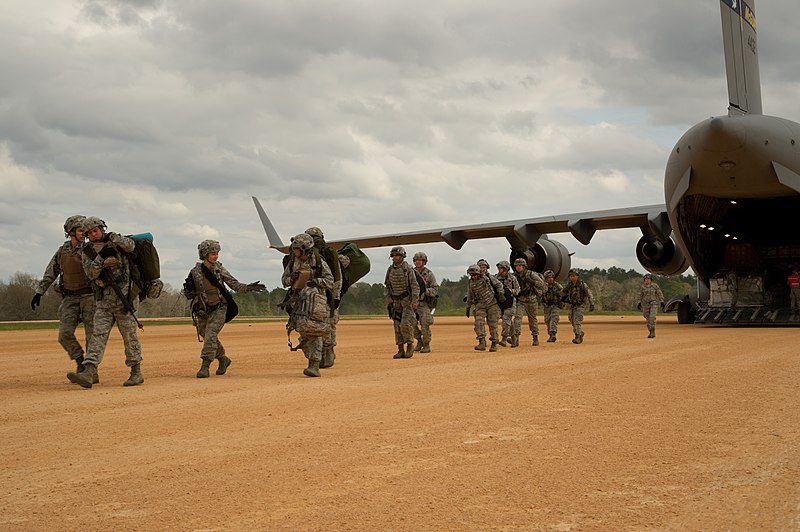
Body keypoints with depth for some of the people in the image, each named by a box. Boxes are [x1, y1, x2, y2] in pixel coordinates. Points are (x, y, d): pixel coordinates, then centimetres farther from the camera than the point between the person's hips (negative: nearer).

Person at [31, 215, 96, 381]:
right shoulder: (62, 252, 7)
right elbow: (50, 274, 15)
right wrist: (39, 292, 12)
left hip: (89, 295, -3)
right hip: (70, 298, 3)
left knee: (91, 334, -5)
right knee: (65, 333, -11)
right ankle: (80, 364, 8)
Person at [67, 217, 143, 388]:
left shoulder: (116, 242, 2)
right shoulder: (88, 251, 8)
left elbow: (130, 246, -19)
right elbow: (91, 273, -4)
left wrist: (113, 237, -30)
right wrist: (101, 258, -19)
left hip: (124, 297, -3)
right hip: (104, 301, 3)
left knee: (129, 335, 0)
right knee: (98, 334, -7)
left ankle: (136, 373, 11)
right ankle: (88, 374, -17)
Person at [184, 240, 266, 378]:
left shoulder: (219, 269, -1)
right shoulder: (195, 272, -3)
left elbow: (234, 284, -1)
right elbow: (187, 293, 3)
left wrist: (248, 287, -16)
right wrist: (191, 293, -20)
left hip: (218, 308, -2)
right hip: (202, 311, 2)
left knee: (211, 335, -18)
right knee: (208, 338, 11)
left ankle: (205, 366, -17)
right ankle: (223, 359, 34)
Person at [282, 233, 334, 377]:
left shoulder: (318, 262, -7)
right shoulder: (293, 261, 5)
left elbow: (330, 281, -5)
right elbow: (284, 279, 13)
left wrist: (314, 280, -19)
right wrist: (292, 279, -9)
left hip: (315, 300, -5)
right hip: (299, 302, 5)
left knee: (314, 334, -11)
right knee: (303, 334, 7)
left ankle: (315, 366, -13)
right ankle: (311, 360, 23)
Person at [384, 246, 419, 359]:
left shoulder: (408, 269, -9)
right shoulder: (390, 270, 6)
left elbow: (415, 286, -11)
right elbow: (386, 285, 17)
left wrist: (414, 301, -19)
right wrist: (387, 297, 2)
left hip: (407, 300, -5)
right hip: (395, 302, 5)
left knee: (405, 324, -16)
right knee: (397, 326, 2)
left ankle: (410, 344, 3)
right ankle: (400, 350, 5)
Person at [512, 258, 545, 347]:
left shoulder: (531, 274, -10)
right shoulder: (515, 276, 2)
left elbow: (542, 283, -13)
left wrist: (531, 281, -26)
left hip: (531, 299, -2)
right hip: (520, 299, 3)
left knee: (532, 319, 10)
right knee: (517, 317, -14)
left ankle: (535, 337, 27)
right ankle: (516, 338, -19)